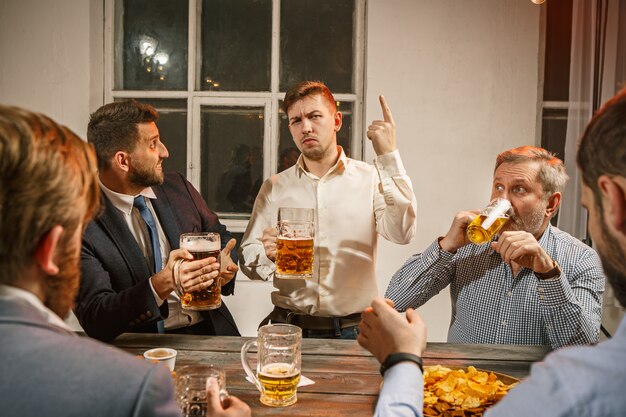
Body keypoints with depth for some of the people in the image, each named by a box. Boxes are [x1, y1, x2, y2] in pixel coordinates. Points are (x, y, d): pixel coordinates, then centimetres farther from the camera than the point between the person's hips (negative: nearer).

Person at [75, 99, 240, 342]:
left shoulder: (178, 187, 6)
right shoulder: (82, 223, -10)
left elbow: (221, 238, 17)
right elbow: (94, 319, -14)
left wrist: (224, 263, -6)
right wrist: (161, 284, -29)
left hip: (210, 331, 3)